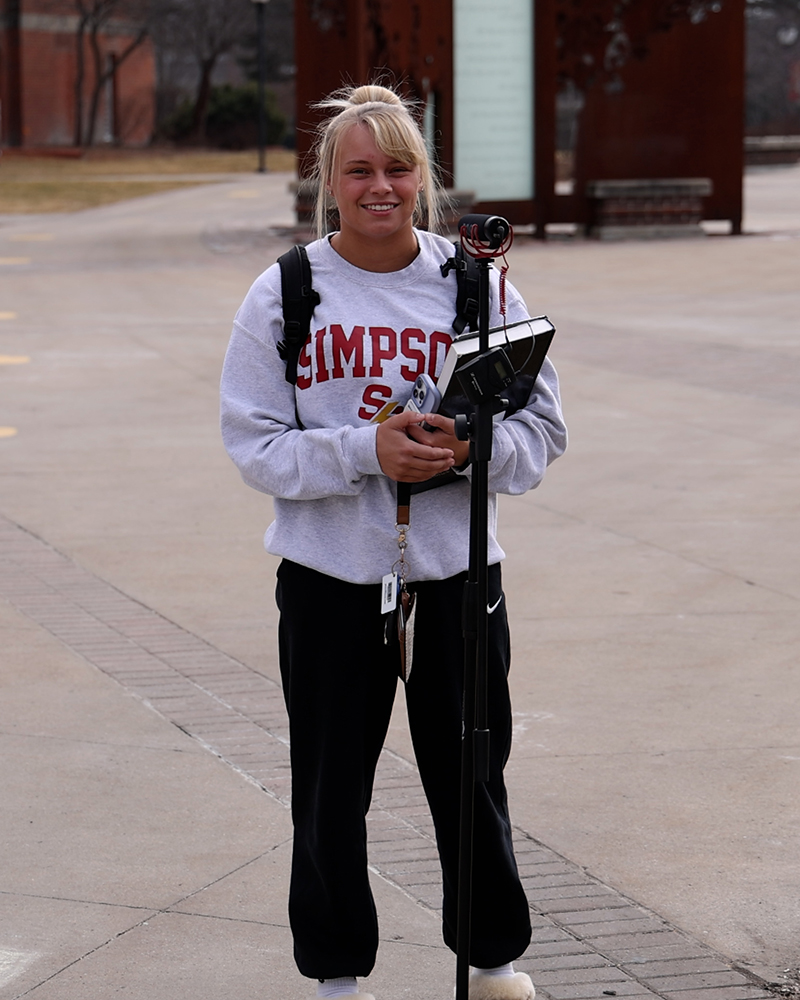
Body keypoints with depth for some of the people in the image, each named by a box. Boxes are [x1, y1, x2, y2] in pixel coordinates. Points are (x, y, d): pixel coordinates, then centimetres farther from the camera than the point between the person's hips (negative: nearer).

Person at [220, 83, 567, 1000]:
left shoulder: (476, 286, 0)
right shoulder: (283, 295, -3)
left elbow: (543, 426, 2)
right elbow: (254, 443, -6)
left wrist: (470, 447, -19)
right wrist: (366, 452, -21)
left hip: (457, 571, 1)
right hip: (329, 577, -1)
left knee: (471, 774, 12)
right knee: (329, 788, 8)